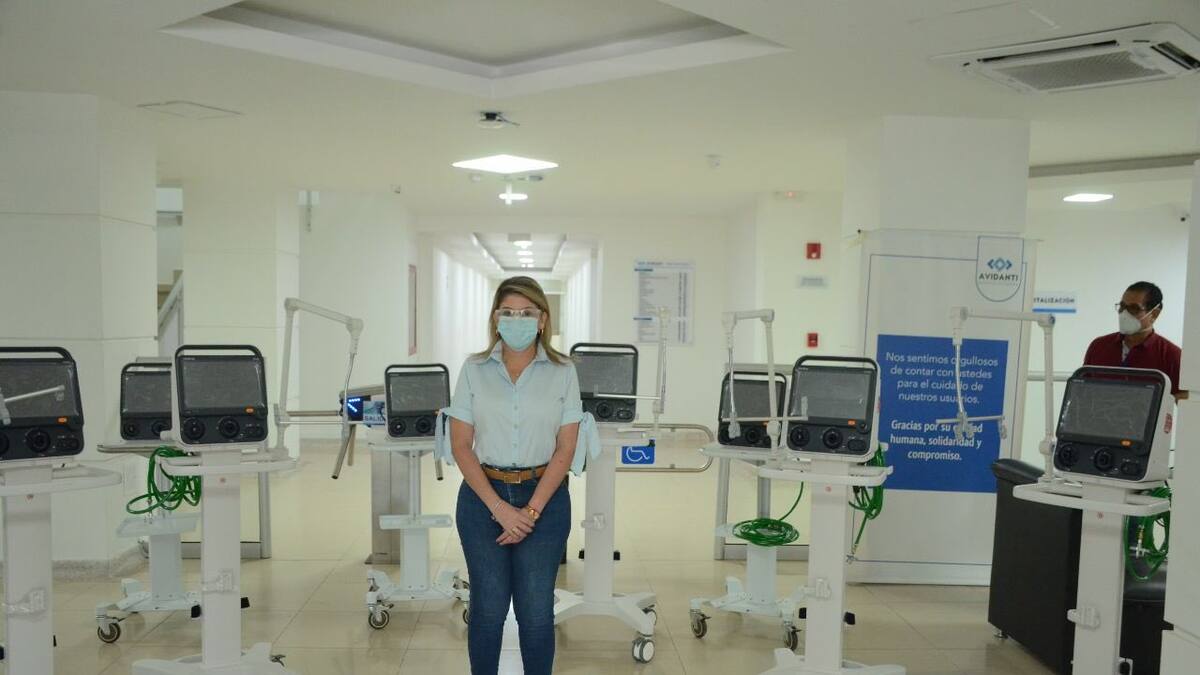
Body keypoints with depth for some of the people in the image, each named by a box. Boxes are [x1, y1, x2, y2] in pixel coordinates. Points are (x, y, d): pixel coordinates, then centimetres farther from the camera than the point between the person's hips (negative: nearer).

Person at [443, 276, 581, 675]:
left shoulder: (562, 372, 0)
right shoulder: (474, 370, 1)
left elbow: (565, 449, -2)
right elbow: (461, 445, -2)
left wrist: (530, 511, -10)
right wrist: (499, 508, -11)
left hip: (544, 497, 0)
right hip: (483, 496, 1)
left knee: (536, 611, 3)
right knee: (487, 608, 6)